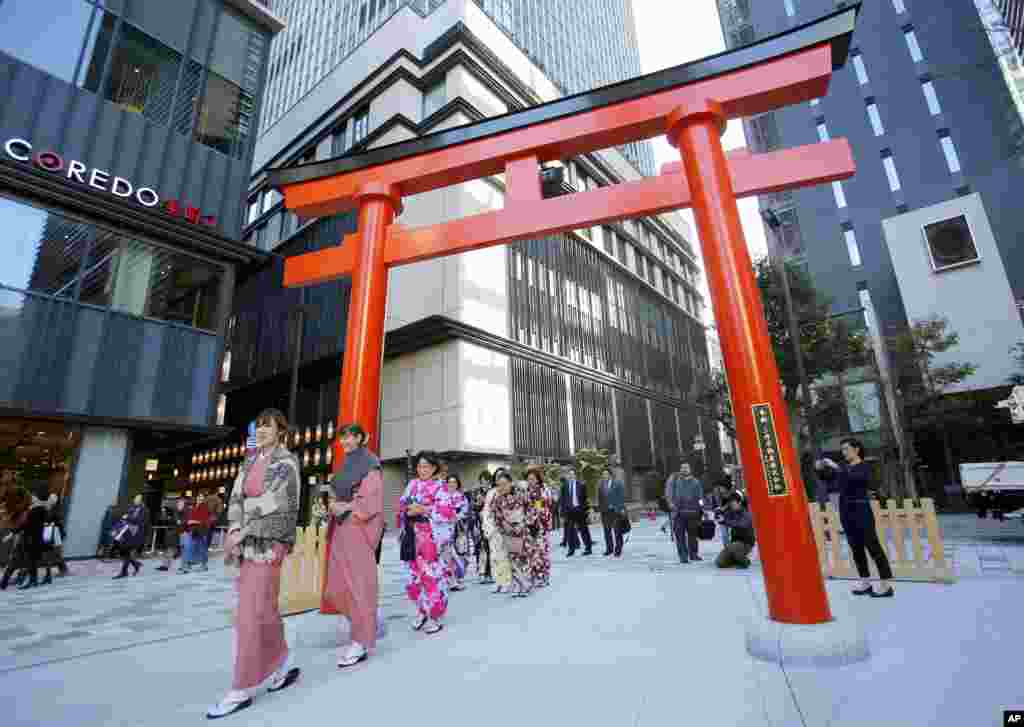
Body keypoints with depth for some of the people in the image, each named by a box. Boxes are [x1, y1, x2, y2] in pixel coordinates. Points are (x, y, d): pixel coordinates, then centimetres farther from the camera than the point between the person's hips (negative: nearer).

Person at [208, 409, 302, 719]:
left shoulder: (287, 463, -10)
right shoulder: (251, 461, 12)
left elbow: (282, 509, -16)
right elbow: (237, 499, 8)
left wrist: (240, 535, -14)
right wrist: (235, 531, -9)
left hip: (270, 541, -7)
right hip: (248, 541, 7)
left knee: (250, 614, -5)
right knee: (263, 610, 13)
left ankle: (242, 690, 7)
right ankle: (283, 667, 28)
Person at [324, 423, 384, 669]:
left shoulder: (370, 464, -9)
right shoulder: (348, 464, 17)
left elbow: (371, 501, -15)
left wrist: (345, 508, -11)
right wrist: (336, 507, 6)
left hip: (360, 529, -9)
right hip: (342, 530, 9)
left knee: (358, 583, -3)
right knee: (338, 587, 11)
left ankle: (362, 643, 8)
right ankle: (370, 624, 30)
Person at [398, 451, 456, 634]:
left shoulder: (439, 486, -4)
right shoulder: (412, 484, 12)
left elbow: (448, 512, -12)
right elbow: (402, 505, 16)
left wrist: (423, 510, -16)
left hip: (431, 536, -5)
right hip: (412, 535, 5)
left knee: (432, 574, -3)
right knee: (414, 573, 9)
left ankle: (435, 616, 13)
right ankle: (422, 610, 29)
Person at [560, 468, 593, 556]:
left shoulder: (581, 485, 0)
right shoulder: (564, 486, 4)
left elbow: (585, 498, -1)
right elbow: (562, 498, 5)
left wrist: (586, 510, -5)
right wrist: (563, 510, -2)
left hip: (579, 509, -2)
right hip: (568, 510, 2)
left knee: (583, 529, 6)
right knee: (569, 530, 4)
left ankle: (588, 548, 17)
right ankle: (571, 549, 15)